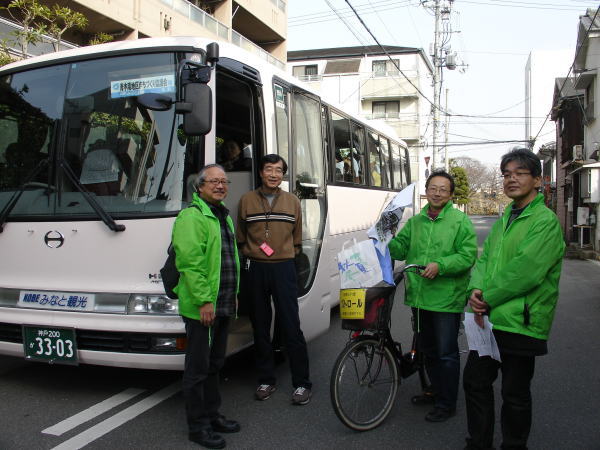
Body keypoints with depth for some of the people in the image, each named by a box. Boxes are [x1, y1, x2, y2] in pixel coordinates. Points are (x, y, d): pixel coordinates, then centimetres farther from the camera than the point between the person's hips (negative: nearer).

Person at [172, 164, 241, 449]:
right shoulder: (192, 216, -13)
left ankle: (212, 415, 32)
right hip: (200, 307, -9)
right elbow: (189, 263, -21)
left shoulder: (223, 216, 17)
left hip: (222, 306, 9)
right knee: (198, 368, 2)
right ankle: (198, 426, 14)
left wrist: (233, 295, 21)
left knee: (215, 364, 19)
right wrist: (203, 301, -23)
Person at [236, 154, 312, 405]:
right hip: (256, 270, 1)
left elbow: (297, 240, 13)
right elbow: (240, 238, 11)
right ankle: (266, 380, 21)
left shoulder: (292, 201, 8)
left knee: (291, 327, -3)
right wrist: (250, 254, 0)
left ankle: (302, 383, 6)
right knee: (260, 327, 9)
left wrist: (288, 256, 3)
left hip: (284, 269, -1)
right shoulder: (247, 200, 6)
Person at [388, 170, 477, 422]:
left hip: (446, 298, -6)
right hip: (419, 296, 6)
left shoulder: (460, 220, -5)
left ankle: (446, 404, 16)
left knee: (446, 354, 3)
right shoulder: (415, 221, 12)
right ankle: (436, 391, 39)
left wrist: (440, 265, -23)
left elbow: (468, 255, -12)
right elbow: (401, 249, 10)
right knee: (428, 350, 20)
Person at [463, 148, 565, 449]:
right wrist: (476, 290, -9)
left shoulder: (545, 221, -13)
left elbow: (525, 271, -22)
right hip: (489, 319, 8)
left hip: (520, 322, -8)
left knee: (515, 394, 8)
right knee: (475, 380, 16)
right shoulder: (504, 219, 14)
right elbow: (485, 259, 10)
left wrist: (488, 298, -16)